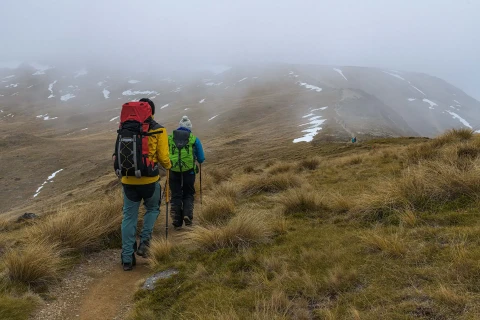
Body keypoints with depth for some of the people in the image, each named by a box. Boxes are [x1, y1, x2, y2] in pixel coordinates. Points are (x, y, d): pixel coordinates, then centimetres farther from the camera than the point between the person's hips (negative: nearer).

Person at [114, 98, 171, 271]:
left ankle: (127, 259, 13)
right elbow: (163, 158, -7)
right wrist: (168, 166, 15)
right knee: (152, 209, 24)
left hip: (128, 180, 3)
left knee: (129, 218, 11)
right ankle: (144, 242, 8)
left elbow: (118, 155, 9)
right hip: (149, 179, -2)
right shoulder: (158, 130, -4)